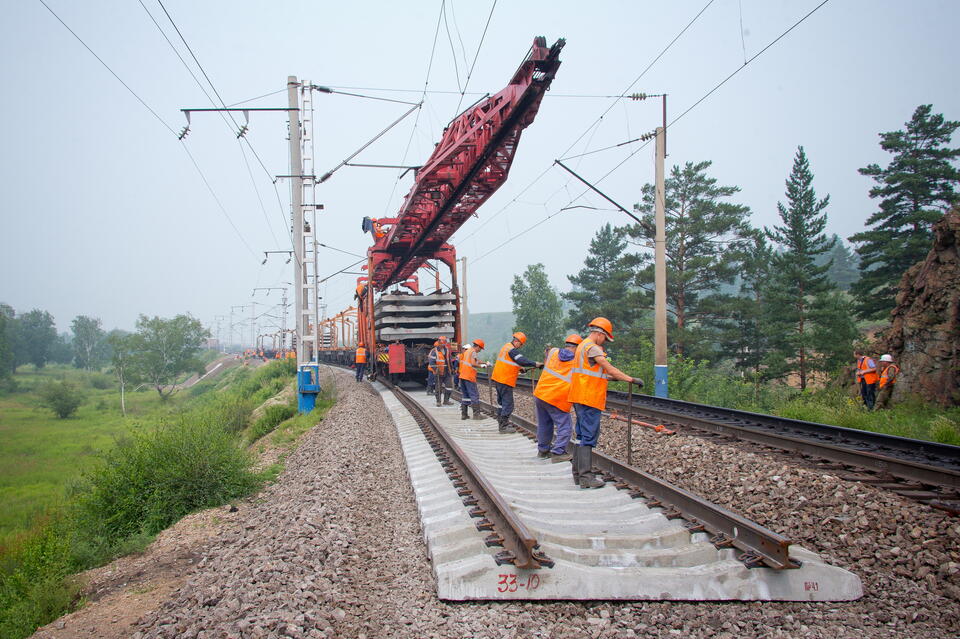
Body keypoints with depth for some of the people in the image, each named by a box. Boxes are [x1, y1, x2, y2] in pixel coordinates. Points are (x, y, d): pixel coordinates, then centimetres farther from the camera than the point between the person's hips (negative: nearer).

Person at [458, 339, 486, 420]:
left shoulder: (466, 351, 19)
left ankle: (463, 414, 13)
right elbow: (473, 363, -19)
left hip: (462, 376, 9)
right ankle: (476, 414, -4)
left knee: (464, 395, 13)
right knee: (474, 395, -3)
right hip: (469, 377, -8)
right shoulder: (473, 351, -7)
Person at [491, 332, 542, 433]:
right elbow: (522, 361, -24)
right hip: (505, 381, -10)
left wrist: (519, 368, 17)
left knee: (502, 402, 18)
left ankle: (501, 422, 25)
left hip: (498, 379, 10)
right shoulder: (512, 350, -15)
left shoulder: (506, 347, 17)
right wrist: (535, 364, -21)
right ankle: (504, 426, -2)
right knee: (508, 403, -5)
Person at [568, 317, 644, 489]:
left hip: (580, 398, 10)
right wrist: (631, 379, -15)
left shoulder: (582, 346, 18)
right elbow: (609, 369, -18)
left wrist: (612, 377, 19)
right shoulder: (593, 348, -14)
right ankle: (585, 477, -9)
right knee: (589, 436, -9)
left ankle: (578, 473, 19)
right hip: (589, 398, -10)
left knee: (582, 435, 14)